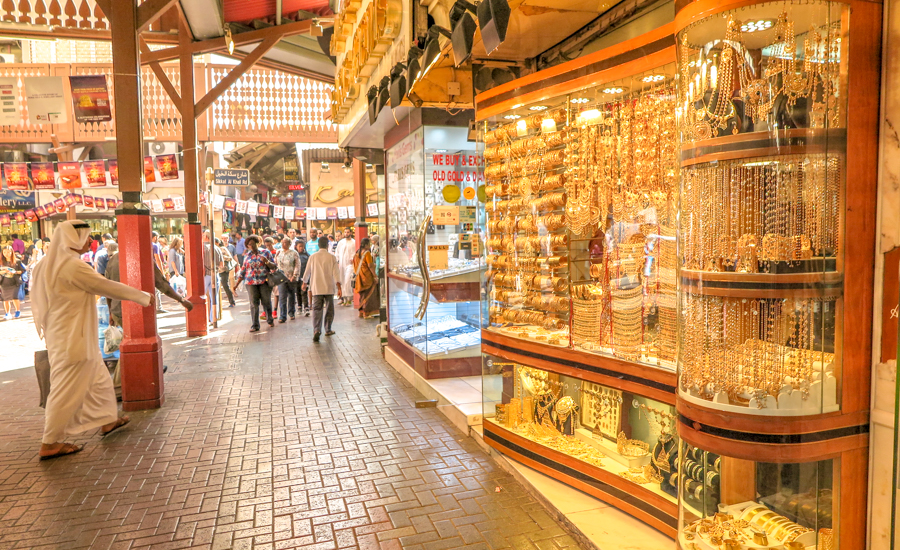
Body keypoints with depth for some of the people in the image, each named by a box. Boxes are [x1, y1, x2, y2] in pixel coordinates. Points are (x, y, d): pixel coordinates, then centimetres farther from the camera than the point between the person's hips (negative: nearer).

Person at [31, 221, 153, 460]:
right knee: (67, 389, -1)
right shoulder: (72, 265, -19)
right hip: (72, 339, -10)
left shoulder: (51, 264, 10)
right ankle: (50, 444, 7)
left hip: (69, 337, 10)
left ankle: (108, 420, 31)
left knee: (98, 378, 19)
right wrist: (144, 297, -5)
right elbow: (108, 287, -15)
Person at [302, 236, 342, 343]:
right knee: (329, 309, 15)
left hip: (316, 288, 0)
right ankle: (328, 330, 24)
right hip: (329, 288, 0)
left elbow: (307, 271, 11)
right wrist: (339, 288, -5)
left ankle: (316, 330, -22)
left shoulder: (313, 257, 2)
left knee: (316, 309, -3)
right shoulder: (332, 257, -2)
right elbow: (336, 273, -7)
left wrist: (304, 283, 27)